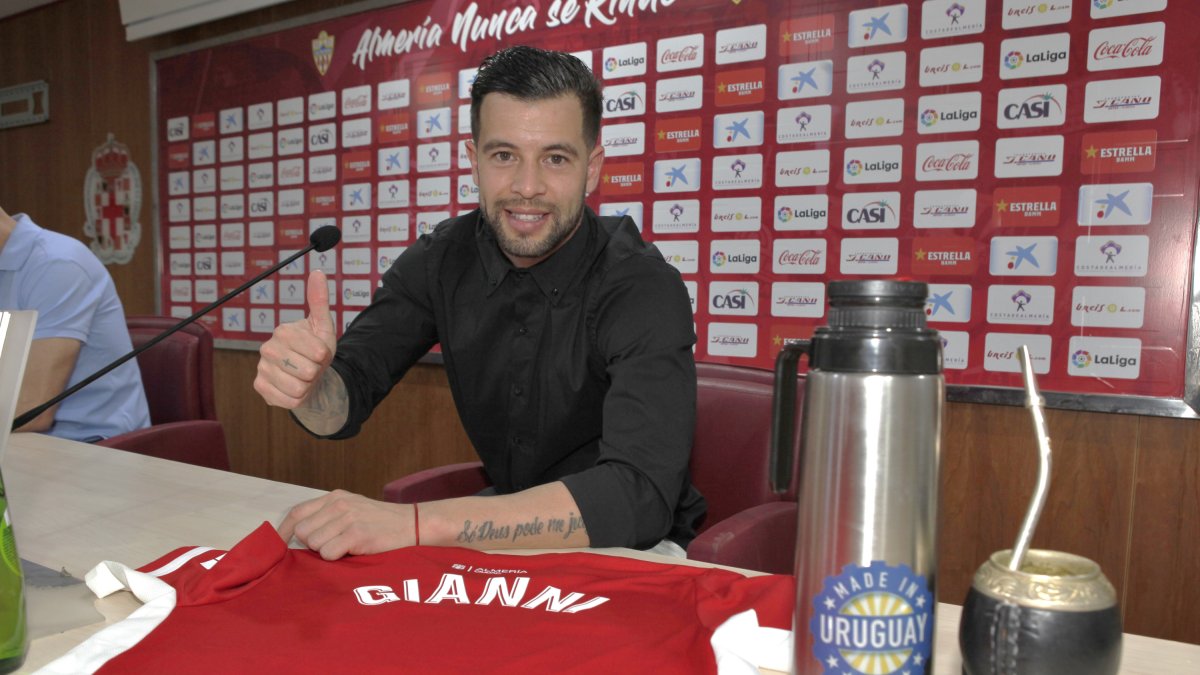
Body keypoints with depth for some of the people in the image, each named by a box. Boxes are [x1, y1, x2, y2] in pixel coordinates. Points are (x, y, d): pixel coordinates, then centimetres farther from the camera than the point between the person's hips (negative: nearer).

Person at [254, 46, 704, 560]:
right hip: (511, 529, 4)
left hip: (628, 550, -4)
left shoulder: (645, 291, -25)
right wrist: (307, 384, -32)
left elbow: (640, 494, -36)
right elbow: (344, 406, -7)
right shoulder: (441, 261, -9)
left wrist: (414, 523, -42)